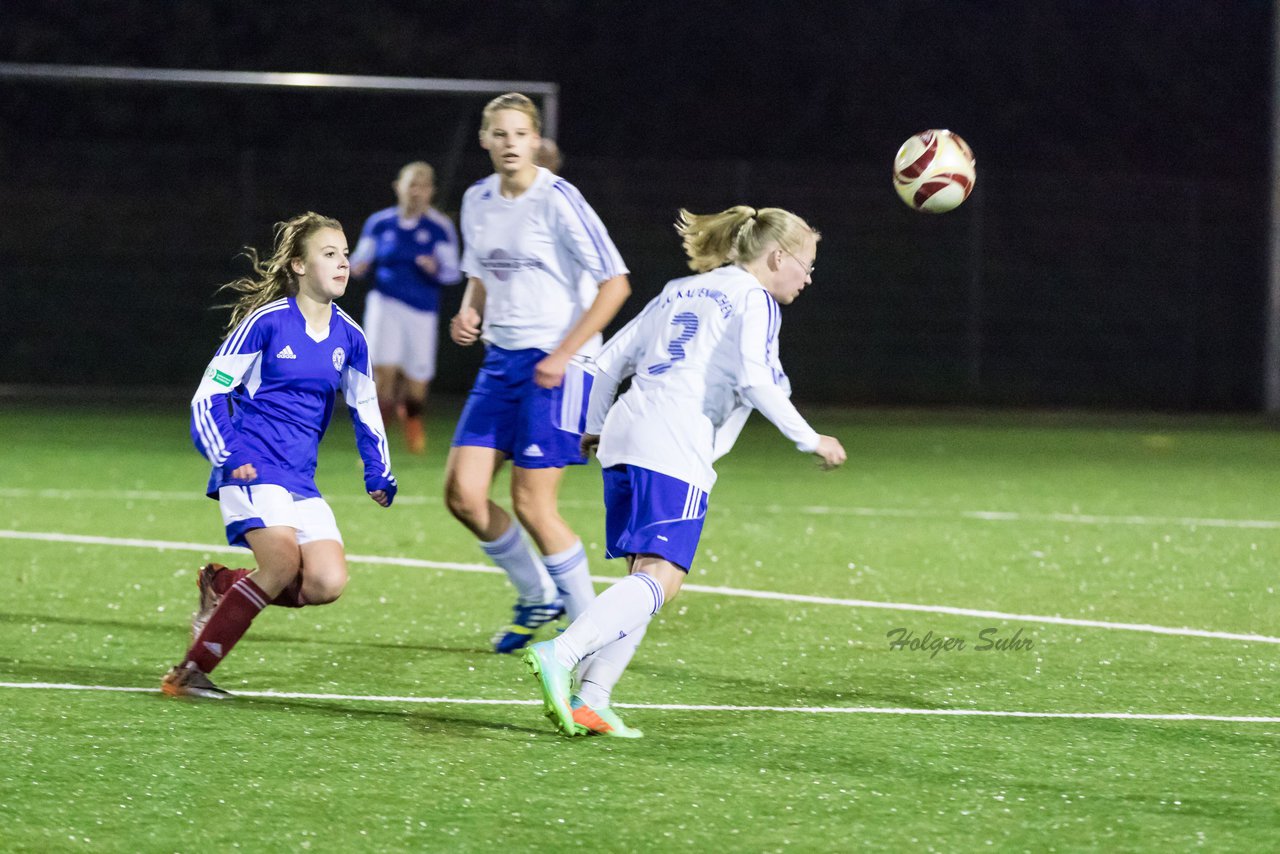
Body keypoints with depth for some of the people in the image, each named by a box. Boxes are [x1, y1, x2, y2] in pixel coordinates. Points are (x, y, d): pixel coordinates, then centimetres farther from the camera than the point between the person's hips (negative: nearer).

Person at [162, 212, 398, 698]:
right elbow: (208, 395, -5)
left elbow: (365, 410, 22)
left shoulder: (348, 337, 9)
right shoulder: (267, 322, -7)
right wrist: (226, 458, -17)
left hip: (300, 478, 6)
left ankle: (223, 588, 13)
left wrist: (378, 475, 10)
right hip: (253, 468, -6)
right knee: (283, 561, -26)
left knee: (328, 583, -13)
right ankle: (189, 672, -15)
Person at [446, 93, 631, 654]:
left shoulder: (556, 201, -13)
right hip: (501, 361, 7)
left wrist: (563, 354, -16)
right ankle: (537, 597, 19)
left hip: (557, 364, -7)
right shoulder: (477, 202, 8)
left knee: (531, 503, -9)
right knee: (462, 493, -2)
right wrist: (470, 313, 0)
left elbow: (615, 283, -13)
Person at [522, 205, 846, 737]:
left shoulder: (679, 292, 26)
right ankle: (561, 655, -32)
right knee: (660, 578, -15)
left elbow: (611, 361, 25)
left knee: (645, 577, 10)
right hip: (674, 452, -9)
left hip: (625, 437, 9)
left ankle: (588, 700, -2)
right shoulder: (754, 300, 3)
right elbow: (756, 381, -12)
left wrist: (596, 427, 37)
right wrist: (811, 441, -4)